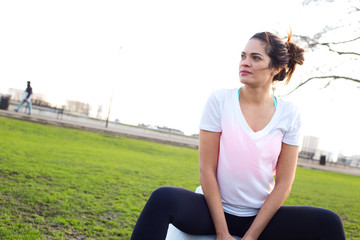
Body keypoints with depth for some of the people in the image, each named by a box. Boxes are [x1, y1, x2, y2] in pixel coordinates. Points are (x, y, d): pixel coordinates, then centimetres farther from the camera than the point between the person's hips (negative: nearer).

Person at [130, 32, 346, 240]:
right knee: (162, 198, -30)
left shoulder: (290, 114, -2)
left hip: (260, 215, 2)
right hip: (215, 209, -2)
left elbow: (283, 183, -3)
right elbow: (207, 170, -9)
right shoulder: (220, 100, -7)